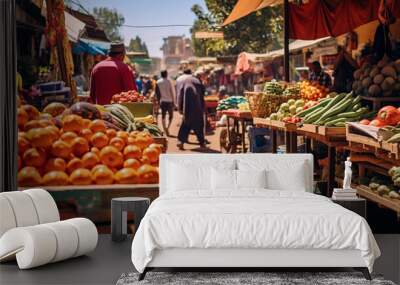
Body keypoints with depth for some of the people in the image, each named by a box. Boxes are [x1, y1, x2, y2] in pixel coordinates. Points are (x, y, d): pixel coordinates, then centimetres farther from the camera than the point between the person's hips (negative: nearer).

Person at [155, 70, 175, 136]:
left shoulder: (158, 82, 0)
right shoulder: (169, 81, -9)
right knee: (171, 115, 8)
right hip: (169, 101, -3)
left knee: (163, 115, 12)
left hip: (162, 101, 3)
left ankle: (165, 129, 9)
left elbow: (157, 93, 3)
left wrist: (158, 100, 13)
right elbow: (172, 92, -8)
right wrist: (173, 101, -1)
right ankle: (167, 127, -12)